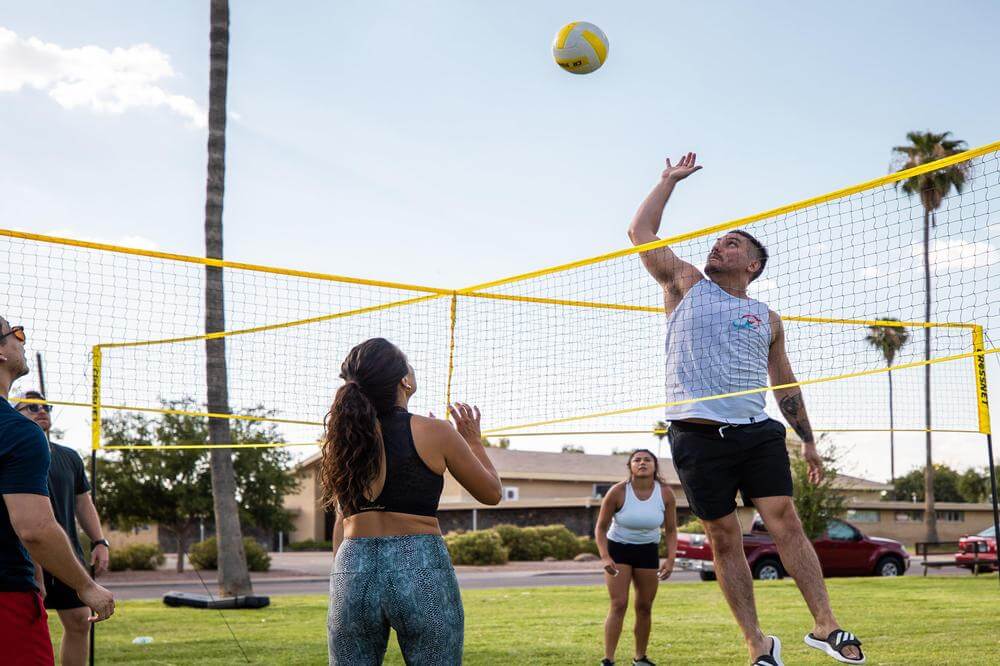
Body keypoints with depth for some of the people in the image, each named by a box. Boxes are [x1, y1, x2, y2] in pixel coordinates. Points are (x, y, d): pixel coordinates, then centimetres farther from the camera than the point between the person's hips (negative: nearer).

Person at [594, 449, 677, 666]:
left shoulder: (666, 494, -12)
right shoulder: (618, 492, -20)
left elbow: (670, 530, -2)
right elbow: (601, 527, -12)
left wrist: (670, 559, -15)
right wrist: (605, 557, -24)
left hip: (648, 551, 3)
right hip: (618, 549, -3)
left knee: (645, 607, 6)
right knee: (618, 605, -14)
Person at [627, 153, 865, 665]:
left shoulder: (766, 319, 17)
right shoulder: (686, 286, 12)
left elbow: (784, 383, 23)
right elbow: (641, 232, 9)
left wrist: (807, 440, 20)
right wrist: (671, 179, 15)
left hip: (757, 431, 2)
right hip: (698, 434, -1)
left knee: (785, 522, -8)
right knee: (723, 539, 0)